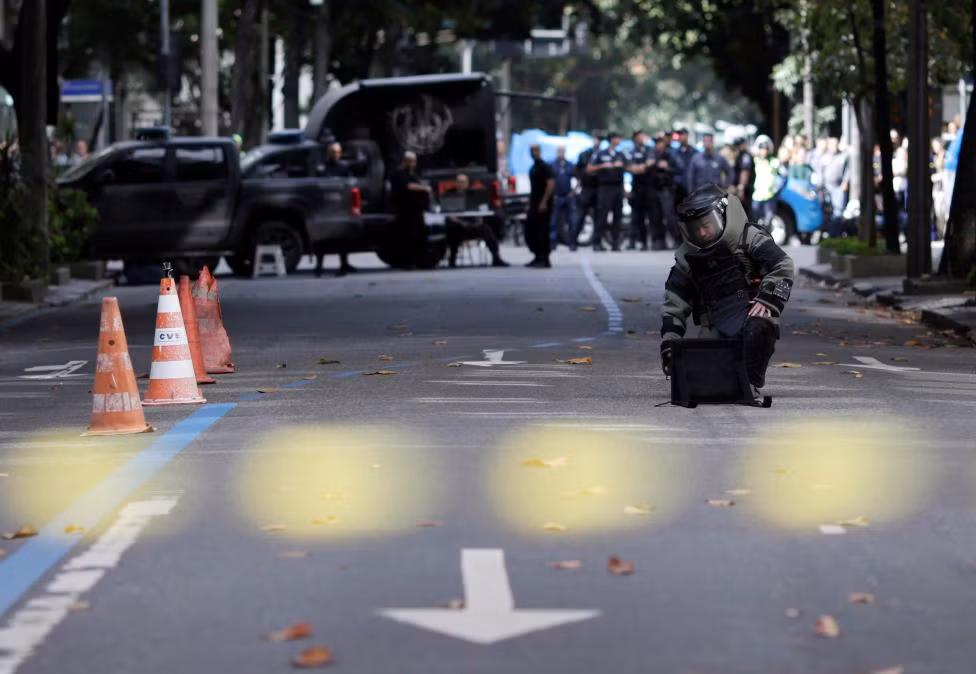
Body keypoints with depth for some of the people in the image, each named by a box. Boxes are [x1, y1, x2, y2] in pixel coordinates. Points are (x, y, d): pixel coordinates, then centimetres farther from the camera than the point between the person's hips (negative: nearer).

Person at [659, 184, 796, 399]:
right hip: (717, 328, 4)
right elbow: (674, 304, 14)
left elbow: (782, 267, -8)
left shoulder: (748, 238, -1)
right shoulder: (687, 258, 12)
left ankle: (751, 383, -23)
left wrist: (767, 299, -22)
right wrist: (669, 344, 6)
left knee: (758, 329, -40)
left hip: (751, 312, -4)